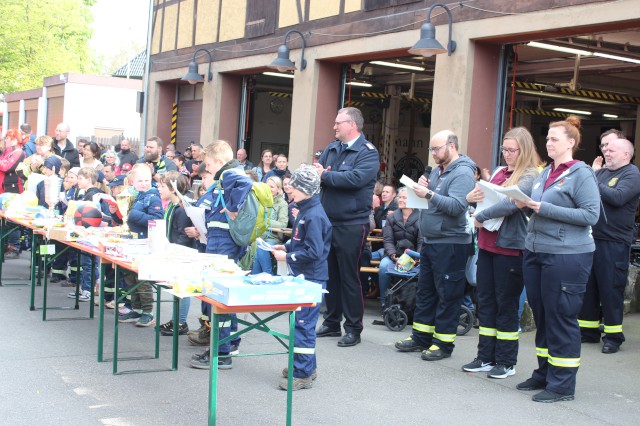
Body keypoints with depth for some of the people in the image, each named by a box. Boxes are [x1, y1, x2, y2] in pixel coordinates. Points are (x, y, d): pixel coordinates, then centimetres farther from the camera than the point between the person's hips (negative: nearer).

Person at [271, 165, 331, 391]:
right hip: (303, 277, 10)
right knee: (300, 322, 17)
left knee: (303, 324, -5)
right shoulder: (305, 211, 11)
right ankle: (306, 365, 29)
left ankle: (303, 374, 2)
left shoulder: (314, 216, -20)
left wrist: (287, 257, -17)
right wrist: (286, 247, 10)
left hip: (311, 279, -10)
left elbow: (313, 252, -24)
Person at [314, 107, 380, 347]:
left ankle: (353, 328, 9)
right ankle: (332, 323, 25)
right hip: (328, 221, 7)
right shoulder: (332, 148, 13)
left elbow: (356, 178, -24)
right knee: (330, 275, 13)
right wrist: (320, 172, -16)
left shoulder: (368, 152, -9)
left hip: (352, 225, -7)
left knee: (349, 277, -1)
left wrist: (325, 175, -16)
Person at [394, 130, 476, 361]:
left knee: (447, 294, -1)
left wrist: (429, 194, -27)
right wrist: (422, 187, 1)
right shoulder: (437, 170, 15)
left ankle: (443, 342, 7)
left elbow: (457, 206, -24)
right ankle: (421, 337, 24)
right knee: (425, 290, 14)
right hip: (429, 241, 9)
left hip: (450, 244, -9)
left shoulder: (462, 173, -13)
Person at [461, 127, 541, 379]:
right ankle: (486, 357, 21)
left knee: (506, 304, 1)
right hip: (487, 244, 7)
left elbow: (511, 203, -23)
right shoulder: (498, 172, 14)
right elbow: (484, 197, 18)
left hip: (511, 247, -7)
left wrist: (481, 216, -16)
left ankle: (506, 362, 12)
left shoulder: (531, 176, -9)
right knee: (485, 301, 11)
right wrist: (473, 198, -4)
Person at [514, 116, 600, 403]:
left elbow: (591, 215, -16)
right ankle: (544, 374, 27)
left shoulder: (581, 174, -8)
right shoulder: (545, 173, 14)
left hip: (567, 256, -8)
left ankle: (562, 385, 7)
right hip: (536, 252, 8)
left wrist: (544, 208, -18)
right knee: (541, 316, 14)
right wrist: (526, 204, -1)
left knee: (561, 318, -2)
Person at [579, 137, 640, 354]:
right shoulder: (601, 172, 16)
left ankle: (613, 336, 8)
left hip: (614, 242, -7)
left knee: (611, 289, -2)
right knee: (587, 287, 11)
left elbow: (618, 197, -21)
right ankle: (588, 331, 22)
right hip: (592, 238, 7)